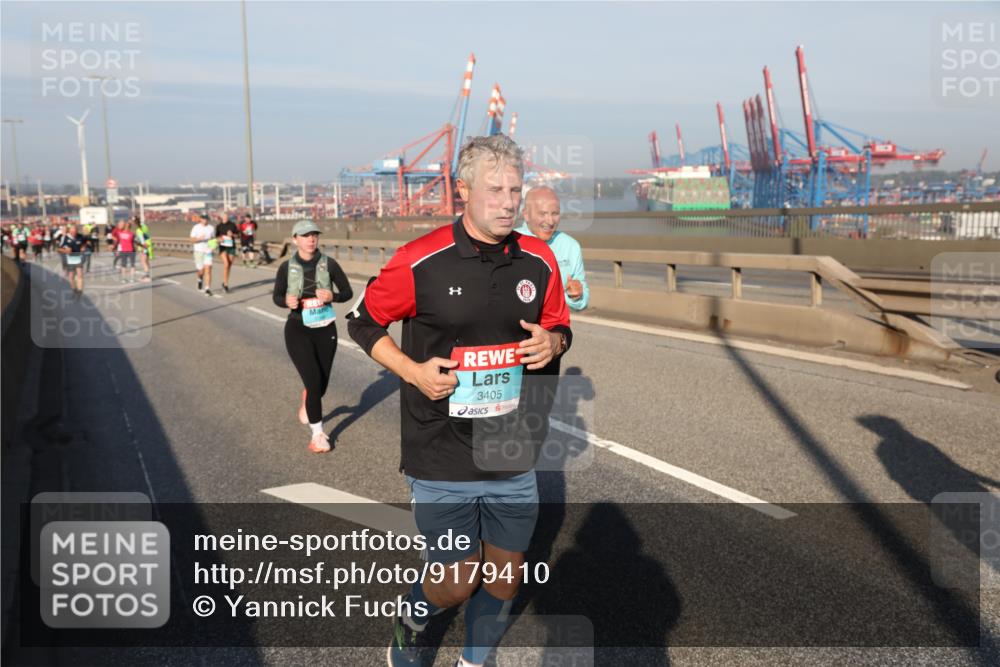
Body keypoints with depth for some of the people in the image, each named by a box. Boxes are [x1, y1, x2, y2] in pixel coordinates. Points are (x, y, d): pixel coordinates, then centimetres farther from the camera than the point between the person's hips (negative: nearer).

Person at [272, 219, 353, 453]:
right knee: (314, 381, -12)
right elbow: (277, 296, 5)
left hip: (325, 330, 2)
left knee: (322, 383, 12)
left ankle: (307, 400, 50)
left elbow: (348, 292, 0)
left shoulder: (329, 264, -7)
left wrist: (332, 296, -21)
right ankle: (317, 434, 4)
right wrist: (287, 301, -18)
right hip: (298, 331, -2)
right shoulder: (287, 268, -7)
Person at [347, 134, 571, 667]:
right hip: (441, 461, -4)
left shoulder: (539, 261, 1)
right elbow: (362, 323, 1)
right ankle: (409, 624, 41)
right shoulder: (419, 260, -11)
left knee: (505, 580, 13)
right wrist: (412, 370, -11)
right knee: (457, 584, 5)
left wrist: (551, 343, -8)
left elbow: (559, 328, 15)